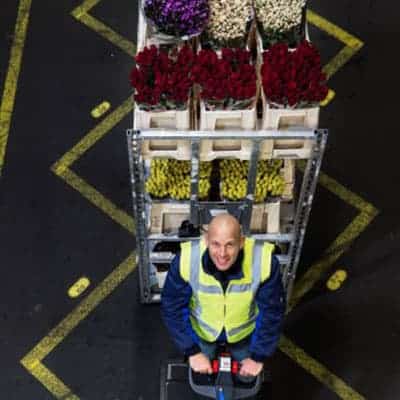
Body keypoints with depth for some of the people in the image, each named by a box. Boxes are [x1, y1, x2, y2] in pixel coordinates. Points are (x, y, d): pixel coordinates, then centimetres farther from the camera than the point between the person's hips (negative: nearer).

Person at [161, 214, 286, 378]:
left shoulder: (264, 261, -37)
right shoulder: (186, 260, -36)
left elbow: (272, 312, -21)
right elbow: (172, 308, -20)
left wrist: (259, 357, -13)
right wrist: (193, 352, -16)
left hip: (244, 331, 0)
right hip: (201, 330, 0)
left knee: (246, 379, 25)